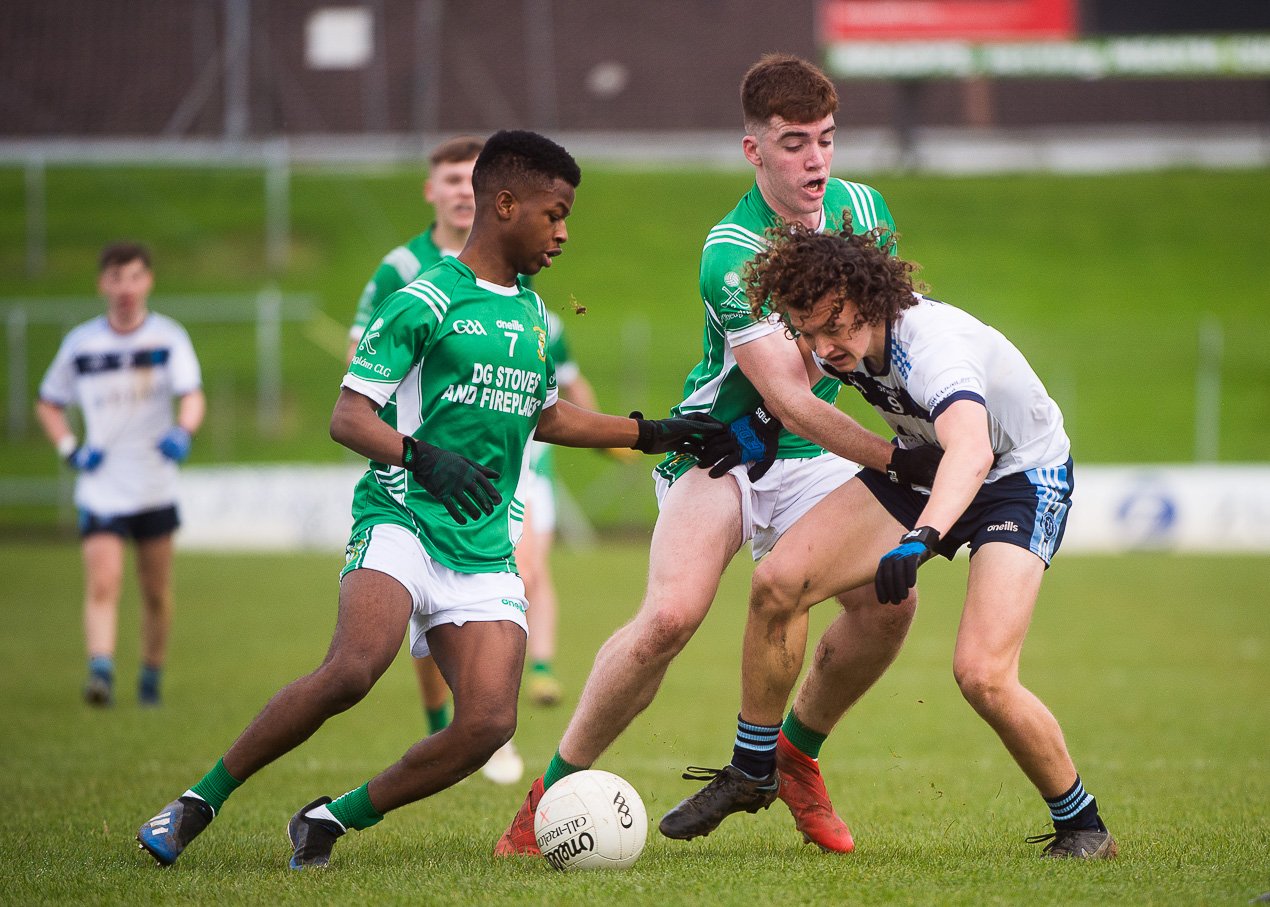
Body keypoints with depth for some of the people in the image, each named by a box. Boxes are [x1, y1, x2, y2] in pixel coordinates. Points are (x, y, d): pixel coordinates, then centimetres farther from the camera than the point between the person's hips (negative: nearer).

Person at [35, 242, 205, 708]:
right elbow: (48, 404, 14)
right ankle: (100, 671, -27)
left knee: (157, 592, 9)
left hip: (156, 488, 1)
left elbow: (192, 395, -14)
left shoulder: (169, 337, -2)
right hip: (101, 488, -1)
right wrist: (70, 449, -2)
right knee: (102, 582, -18)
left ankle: (152, 677, 25)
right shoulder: (81, 343, 2)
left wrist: (183, 431, -36)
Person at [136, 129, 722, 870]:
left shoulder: (537, 319, 18)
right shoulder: (425, 302, -4)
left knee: (489, 725, -14)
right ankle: (202, 800, -16)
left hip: (484, 551, 7)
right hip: (400, 521, -6)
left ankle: (334, 818, 4)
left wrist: (649, 434, 33)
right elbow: (349, 417, -9)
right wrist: (423, 457, -26)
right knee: (355, 669, -32)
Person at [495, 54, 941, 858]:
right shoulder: (731, 255, -25)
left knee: (888, 603, -12)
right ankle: (556, 785, -10)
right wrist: (895, 459, -38)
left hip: (810, 458, 6)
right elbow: (789, 399, -31)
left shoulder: (864, 209, -4)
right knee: (674, 613, -26)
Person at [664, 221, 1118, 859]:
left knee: (981, 673, -25)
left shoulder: (931, 345, -38)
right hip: (923, 467, 7)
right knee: (778, 582, -9)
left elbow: (971, 453, -59)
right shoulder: (834, 339, -15)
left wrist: (918, 541, -73)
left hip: (1023, 477, -7)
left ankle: (1081, 825, -1)